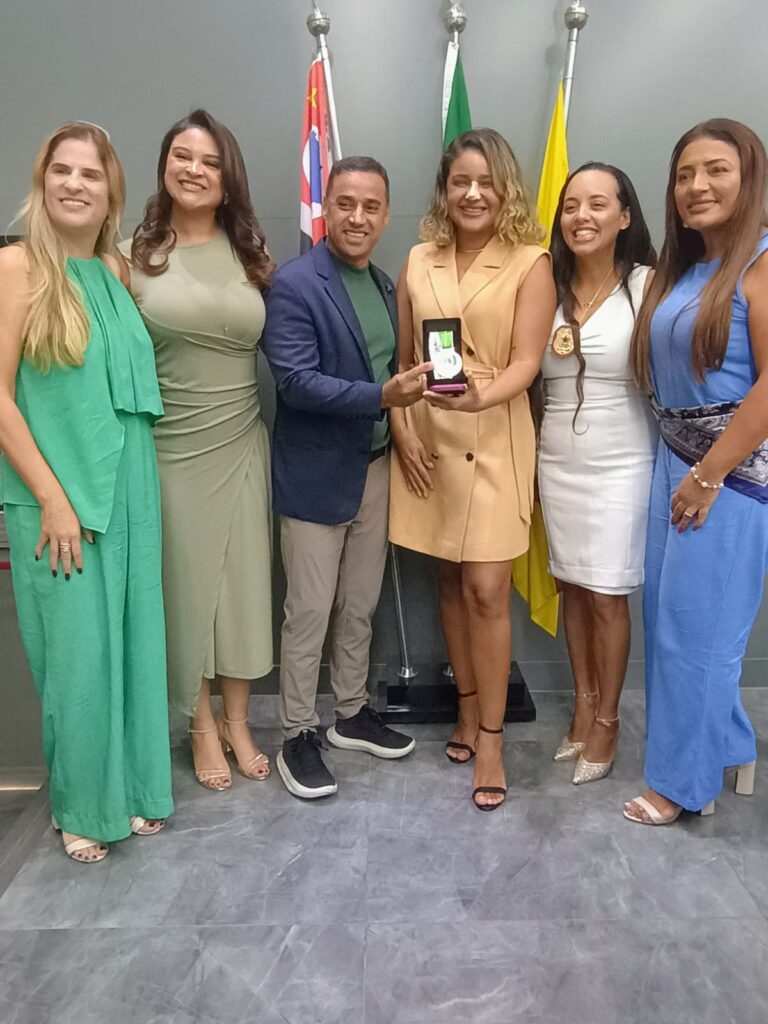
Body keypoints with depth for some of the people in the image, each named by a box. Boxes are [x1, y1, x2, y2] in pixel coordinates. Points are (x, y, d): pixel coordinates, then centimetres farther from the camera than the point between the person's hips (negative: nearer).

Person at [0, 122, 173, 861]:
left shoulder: (115, 270, 11)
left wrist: (131, 487, 9)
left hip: (130, 490, 5)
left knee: (134, 641, 11)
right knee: (78, 652, 3)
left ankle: (133, 787, 30)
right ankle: (83, 807, 25)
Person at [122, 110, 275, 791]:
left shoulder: (250, 252, 5)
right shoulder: (134, 252, -2)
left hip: (240, 445, 3)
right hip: (169, 449, -2)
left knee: (242, 581, 9)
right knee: (186, 582, 9)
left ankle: (238, 722, 29)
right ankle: (203, 726, 29)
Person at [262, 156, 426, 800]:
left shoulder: (386, 285, 10)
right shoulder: (294, 284, -12)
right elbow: (296, 380, -20)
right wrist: (383, 395, -29)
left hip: (376, 467, 7)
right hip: (317, 474, -6)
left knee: (361, 606, 17)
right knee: (309, 614, 4)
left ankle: (352, 715, 35)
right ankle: (298, 736, 21)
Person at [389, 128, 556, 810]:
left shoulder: (530, 262, -3)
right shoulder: (419, 261, 8)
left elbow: (526, 362, -10)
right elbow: (401, 359, 10)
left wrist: (480, 397, -29)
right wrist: (402, 430, -1)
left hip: (494, 442, -3)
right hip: (428, 441, 4)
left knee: (486, 590, -6)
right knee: (449, 581, 11)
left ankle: (491, 736, 11)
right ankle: (469, 709, 29)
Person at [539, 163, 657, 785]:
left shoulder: (648, 286, -7)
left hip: (620, 466, -4)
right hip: (556, 464, 4)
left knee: (607, 595, 3)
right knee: (572, 587, 13)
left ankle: (607, 721, 22)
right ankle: (584, 705, 30)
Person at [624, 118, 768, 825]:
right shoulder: (680, 268, 14)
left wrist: (709, 476, -16)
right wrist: (682, 468, 5)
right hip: (675, 461, 8)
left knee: (696, 628, 2)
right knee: (667, 616, 13)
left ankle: (686, 780, 23)